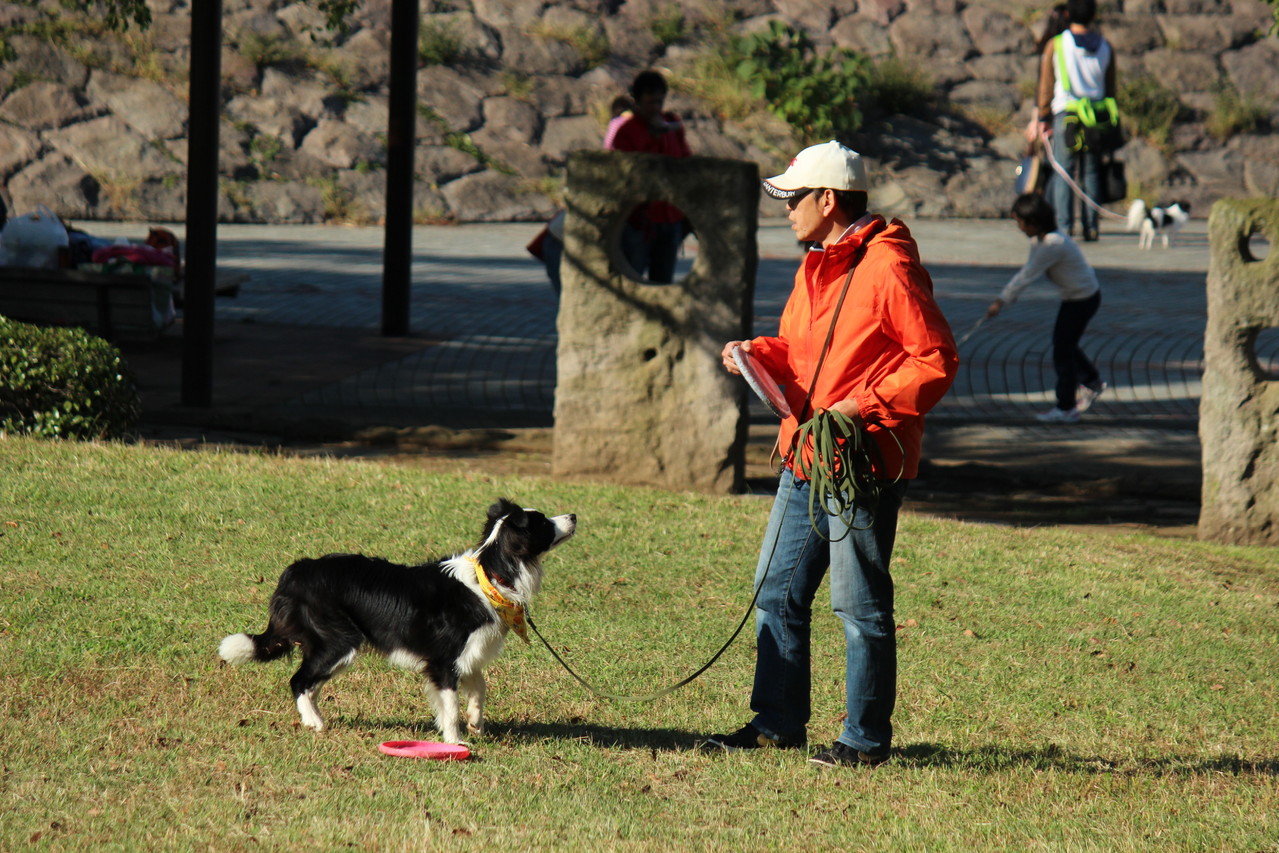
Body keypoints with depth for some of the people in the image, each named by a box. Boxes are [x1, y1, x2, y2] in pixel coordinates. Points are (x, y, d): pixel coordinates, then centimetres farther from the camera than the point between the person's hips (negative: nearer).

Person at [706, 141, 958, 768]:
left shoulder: (888, 268, -14)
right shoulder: (814, 268, 15)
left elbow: (937, 360, -15)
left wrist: (868, 405, -21)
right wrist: (759, 353, 4)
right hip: (804, 459, 9)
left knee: (860, 604, -2)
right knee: (777, 591, 12)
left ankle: (866, 738, 6)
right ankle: (779, 722, 22)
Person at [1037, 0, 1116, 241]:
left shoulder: (1056, 45, 0)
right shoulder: (1104, 47, 9)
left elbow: (1046, 85, 2)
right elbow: (1110, 88, 12)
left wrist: (1044, 118, 8)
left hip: (1065, 113, -2)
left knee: (1063, 172, -1)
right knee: (1091, 173, 4)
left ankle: (1064, 225, -9)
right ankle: (1091, 227, 1)